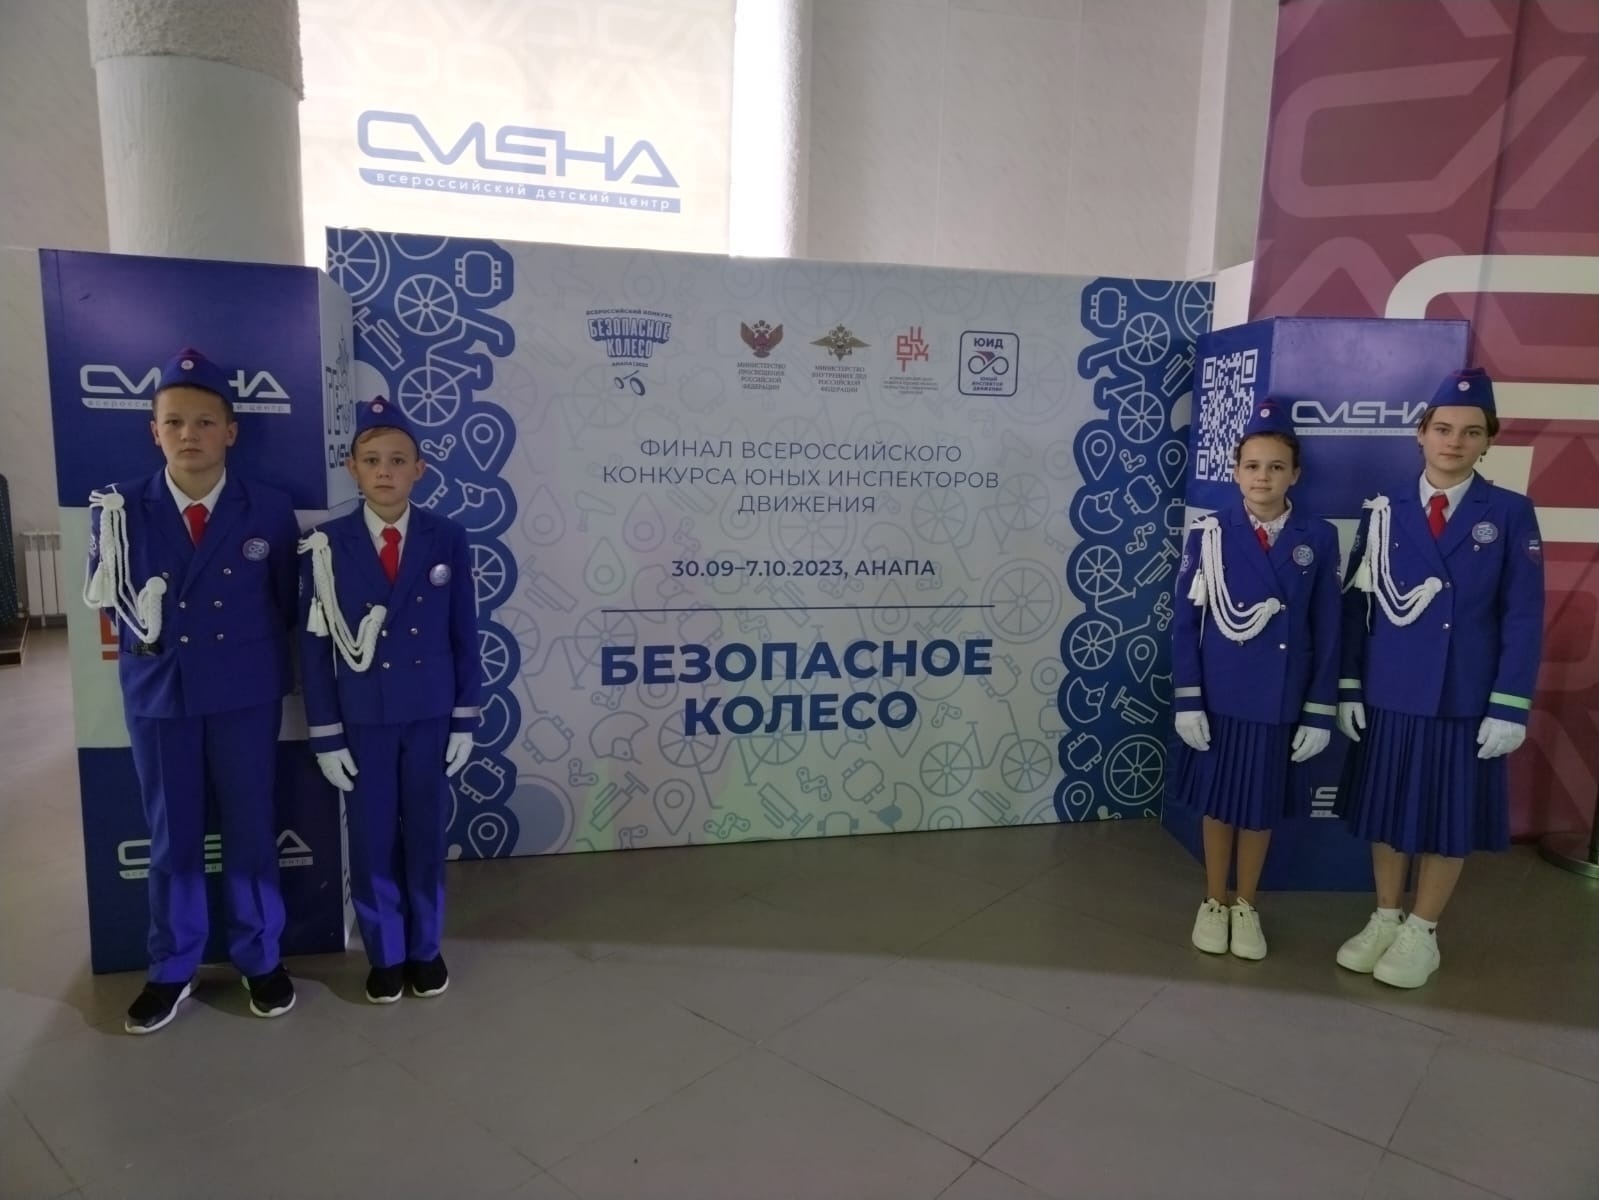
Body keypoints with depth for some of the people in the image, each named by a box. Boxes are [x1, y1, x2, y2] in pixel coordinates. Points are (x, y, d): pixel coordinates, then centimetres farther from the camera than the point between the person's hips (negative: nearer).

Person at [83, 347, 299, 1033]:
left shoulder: (270, 512, -5)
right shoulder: (120, 509, -3)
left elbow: (288, 608, 4)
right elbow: (104, 599, 6)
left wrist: (248, 655, 1)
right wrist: (143, 634, -8)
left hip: (245, 695, -1)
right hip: (157, 694, 1)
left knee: (251, 829, 9)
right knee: (171, 837, 12)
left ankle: (259, 959, 27)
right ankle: (172, 970, 29)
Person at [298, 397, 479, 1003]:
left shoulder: (448, 539, -5)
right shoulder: (327, 546, -6)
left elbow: (464, 634, -1)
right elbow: (314, 647, -3)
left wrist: (465, 719, -2)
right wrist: (326, 733, -5)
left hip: (431, 714, 0)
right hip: (361, 718, 0)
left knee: (426, 833, 11)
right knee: (372, 838, 10)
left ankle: (426, 947, 29)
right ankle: (385, 953, 28)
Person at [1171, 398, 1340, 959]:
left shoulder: (1319, 539, -2)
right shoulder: (1209, 533, -6)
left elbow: (1327, 632, 0)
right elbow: (1185, 622, -5)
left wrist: (1320, 711, -2)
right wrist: (1187, 700, -9)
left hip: (1280, 700, 1)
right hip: (1219, 695, -1)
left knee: (1262, 806, 14)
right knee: (1217, 801, 12)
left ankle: (1245, 907, 32)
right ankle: (1213, 904, 30)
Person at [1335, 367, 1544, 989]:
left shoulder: (1511, 514, -2)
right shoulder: (1383, 512, 1)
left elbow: (1523, 618, -5)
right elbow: (1356, 606, 2)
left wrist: (1509, 707, -10)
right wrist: (1348, 689, -2)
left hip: (1466, 701, -1)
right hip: (1388, 695, 1)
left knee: (1448, 821, 9)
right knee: (1386, 812, 12)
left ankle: (1421, 934, 26)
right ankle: (1384, 919, 29)